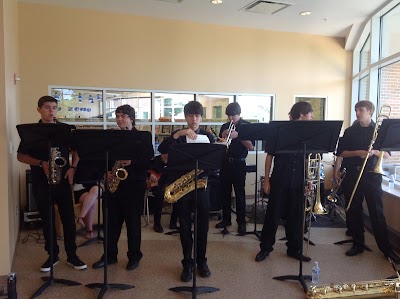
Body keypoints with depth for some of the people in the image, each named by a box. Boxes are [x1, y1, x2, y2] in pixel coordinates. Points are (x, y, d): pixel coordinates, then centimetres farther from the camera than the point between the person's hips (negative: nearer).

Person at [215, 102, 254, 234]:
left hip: (239, 163, -4)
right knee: (225, 192, 9)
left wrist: (238, 135, -20)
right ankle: (226, 219, 23)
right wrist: (223, 137, -10)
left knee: (240, 194, 1)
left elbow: (251, 147, -10)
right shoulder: (224, 127, 8)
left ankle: (241, 222, 11)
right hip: (225, 162, 4)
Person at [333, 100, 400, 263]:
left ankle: (386, 248, 7)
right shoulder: (350, 131, 8)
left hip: (371, 174, -2)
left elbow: (387, 154, 4)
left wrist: (374, 152, -15)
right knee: (353, 211, 5)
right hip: (352, 174, 2)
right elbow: (341, 153, 2)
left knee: (377, 212, -2)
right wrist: (358, 153, -14)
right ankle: (358, 244, 18)